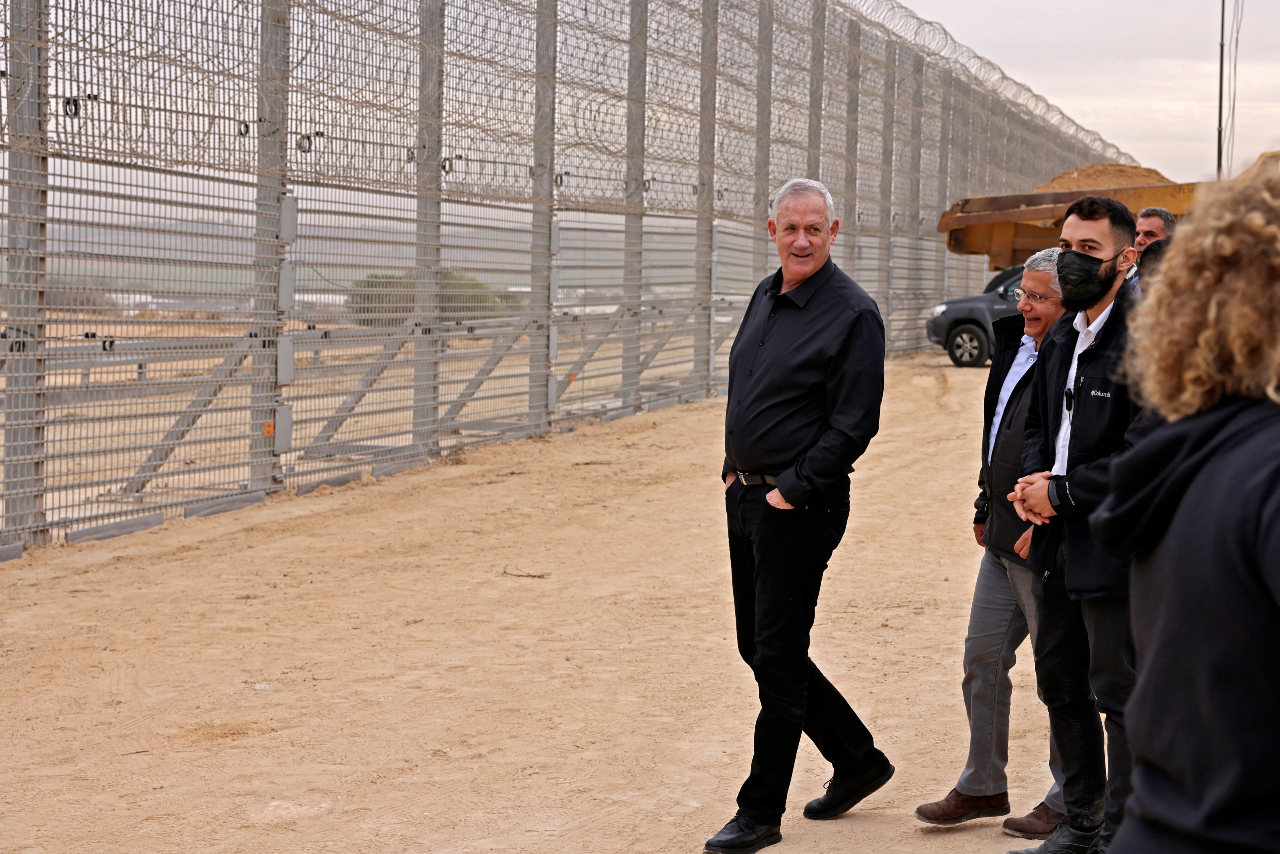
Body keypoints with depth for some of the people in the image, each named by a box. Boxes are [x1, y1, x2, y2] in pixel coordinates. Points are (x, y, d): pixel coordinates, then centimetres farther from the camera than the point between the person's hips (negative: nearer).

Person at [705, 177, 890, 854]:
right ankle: (858, 760, 30)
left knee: (777, 658, -3)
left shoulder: (853, 314, -12)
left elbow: (854, 423, -15)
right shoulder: (766, 297, 12)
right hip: (745, 494, 8)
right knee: (757, 647, 14)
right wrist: (735, 465, 12)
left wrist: (794, 488, -16)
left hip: (800, 507, -8)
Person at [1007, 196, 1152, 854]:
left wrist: (1060, 491, -14)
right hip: (1057, 543, 9)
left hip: (1113, 547, -9)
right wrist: (1032, 480, 3)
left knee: (1120, 693, 1)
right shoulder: (1060, 339, 12)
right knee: (1061, 687, 18)